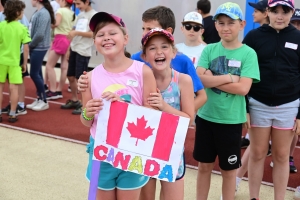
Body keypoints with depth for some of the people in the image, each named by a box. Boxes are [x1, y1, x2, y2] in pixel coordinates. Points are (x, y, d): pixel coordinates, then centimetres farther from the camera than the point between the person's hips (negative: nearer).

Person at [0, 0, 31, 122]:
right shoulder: (22, 28, -7)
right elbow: (26, 47, -7)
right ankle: (12, 115, 8)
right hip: (14, 61, -2)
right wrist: (25, 63, 3)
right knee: (14, 88, 5)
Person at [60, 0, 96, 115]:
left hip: (83, 51, -8)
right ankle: (74, 100, 28)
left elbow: (93, 34, -16)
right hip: (74, 49, 8)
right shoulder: (80, 15, 16)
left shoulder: (93, 15, -7)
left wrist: (76, 32, -22)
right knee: (71, 76, 13)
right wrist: (69, 49, 16)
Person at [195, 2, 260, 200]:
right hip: (206, 116, 3)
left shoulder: (248, 53, -7)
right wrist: (229, 78, -16)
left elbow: (243, 88, -16)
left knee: (229, 169, 12)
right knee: (204, 166, 15)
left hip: (231, 120, -2)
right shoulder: (209, 50, 1)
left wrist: (213, 79, -15)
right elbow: (199, 79, -10)